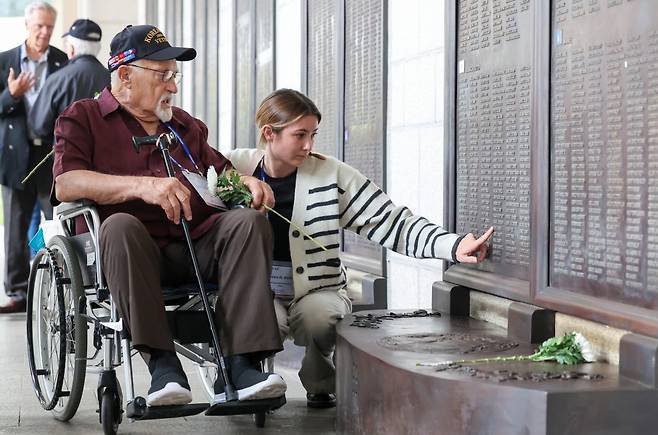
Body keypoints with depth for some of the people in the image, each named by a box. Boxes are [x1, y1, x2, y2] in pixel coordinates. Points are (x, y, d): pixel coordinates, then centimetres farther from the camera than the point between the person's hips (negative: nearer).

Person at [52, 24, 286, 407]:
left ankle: (240, 366, -34)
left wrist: (246, 183, 4)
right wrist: (144, 186, -22)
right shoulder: (82, 118, 11)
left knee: (249, 221, -23)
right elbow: (66, 184, -8)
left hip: (193, 248, 5)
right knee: (120, 225, -38)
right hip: (132, 247, -4)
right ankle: (163, 364, -41)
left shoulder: (186, 126, 29)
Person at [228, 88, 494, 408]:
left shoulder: (332, 175, -3)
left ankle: (321, 385, 1)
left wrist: (452, 246, -21)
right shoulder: (235, 167, 1)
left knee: (317, 314, -33)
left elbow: (392, 224, -7)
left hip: (317, 292, 0)